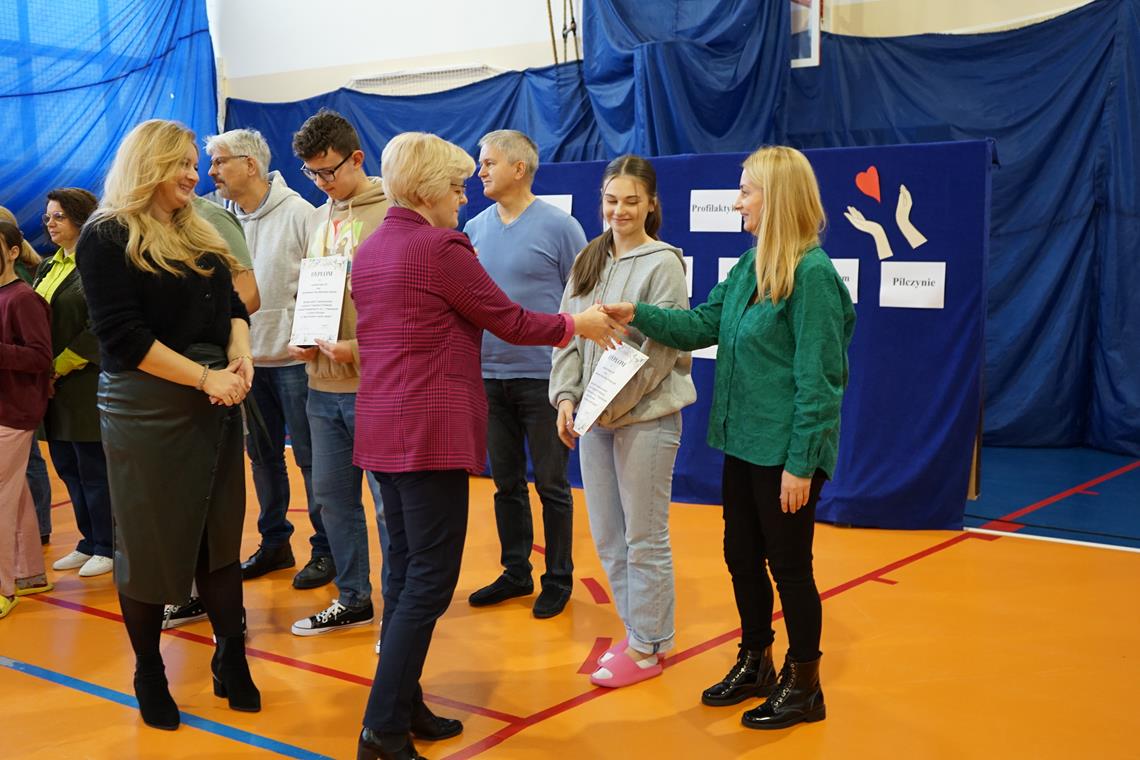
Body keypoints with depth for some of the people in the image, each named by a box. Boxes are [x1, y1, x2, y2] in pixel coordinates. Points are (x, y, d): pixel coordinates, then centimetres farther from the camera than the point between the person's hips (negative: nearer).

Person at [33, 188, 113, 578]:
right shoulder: (48, 267, 15)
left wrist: (60, 366, -14)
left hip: (87, 384, -8)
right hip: (55, 385, 8)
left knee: (93, 469, 0)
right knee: (68, 468, 13)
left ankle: (106, 547, 12)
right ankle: (90, 542, 25)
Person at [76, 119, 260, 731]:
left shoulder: (200, 235, 13)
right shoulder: (107, 237, -8)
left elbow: (233, 307, 13)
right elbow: (123, 337, -15)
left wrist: (239, 359, -8)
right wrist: (205, 377, -18)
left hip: (216, 408, 6)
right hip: (147, 413, -6)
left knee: (221, 536, 9)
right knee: (150, 543, 4)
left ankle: (231, 660, 20)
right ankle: (149, 674, 20)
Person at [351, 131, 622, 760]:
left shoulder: (371, 250, 13)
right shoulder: (442, 248, -13)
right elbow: (510, 323, -7)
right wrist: (577, 325, 7)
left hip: (383, 428, 9)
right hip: (430, 431, -9)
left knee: (405, 572, 14)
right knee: (430, 580, -4)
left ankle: (404, 708, 20)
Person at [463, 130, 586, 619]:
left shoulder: (559, 226, -7)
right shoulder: (475, 228, 7)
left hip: (542, 376, -5)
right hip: (489, 375, 5)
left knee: (551, 483, 5)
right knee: (506, 482, 14)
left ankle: (559, 579, 19)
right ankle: (515, 572, 28)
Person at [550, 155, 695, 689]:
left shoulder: (663, 264, -9)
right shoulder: (589, 260, 10)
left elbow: (662, 349, -14)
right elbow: (568, 334, 9)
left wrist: (612, 404, -17)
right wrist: (566, 395, -5)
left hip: (645, 415, -6)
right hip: (594, 415, 7)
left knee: (644, 536, 3)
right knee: (606, 535, 14)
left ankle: (647, 646, 17)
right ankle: (636, 628, 30)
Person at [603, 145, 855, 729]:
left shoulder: (812, 274, -18)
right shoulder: (749, 266, 8)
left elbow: (819, 381, -19)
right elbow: (702, 325, 11)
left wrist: (801, 464, -19)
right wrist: (638, 315, -2)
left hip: (786, 451, -8)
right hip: (745, 442, 8)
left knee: (789, 565, 4)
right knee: (742, 556, 17)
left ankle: (804, 686, 22)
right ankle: (755, 664, 35)